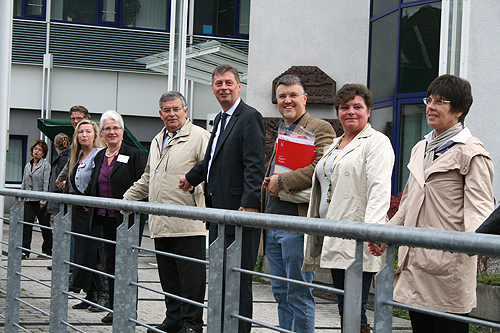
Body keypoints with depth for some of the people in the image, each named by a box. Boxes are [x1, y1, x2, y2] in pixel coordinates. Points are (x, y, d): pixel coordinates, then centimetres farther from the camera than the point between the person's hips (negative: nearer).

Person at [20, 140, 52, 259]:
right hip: (28, 200, 5)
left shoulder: (46, 165, -3)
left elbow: (46, 184, -8)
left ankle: (47, 250, 12)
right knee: (27, 223, -6)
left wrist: (43, 201, -14)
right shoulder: (27, 165, 15)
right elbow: (24, 184, 19)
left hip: (40, 200, -5)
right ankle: (25, 250, -7)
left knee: (45, 225, 3)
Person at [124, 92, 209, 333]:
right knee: (168, 276, 11)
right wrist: (127, 198, 29)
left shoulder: (199, 136, -3)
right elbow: (147, 179, 33)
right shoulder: (157, 141, 22)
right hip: (161, 223, 7)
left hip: (188, 224, -7)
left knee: (191, 275, -4)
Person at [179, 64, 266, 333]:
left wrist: (249, 204, -27)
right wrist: (191, 177, 44)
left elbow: (254, 165, -19)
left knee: (238, 278, -5)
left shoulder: (249, 117, -10)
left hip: (240, 210, -10)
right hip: (219, 210, 10)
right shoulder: (221, 119, 17)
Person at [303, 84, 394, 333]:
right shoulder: (334, 146, 22)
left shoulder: (376, 142, -5)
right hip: (335, 241, 8)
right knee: (344, 310, 10)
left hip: (358, 241, -8)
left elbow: (380, 189, -18)